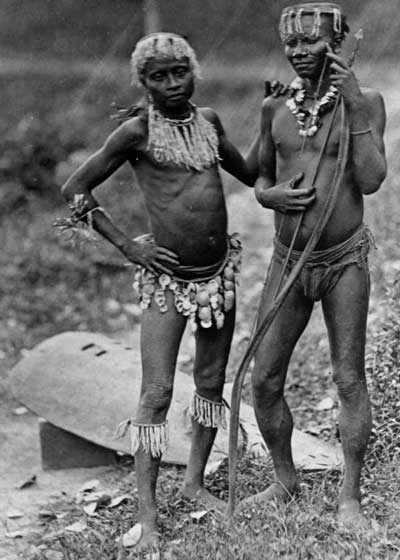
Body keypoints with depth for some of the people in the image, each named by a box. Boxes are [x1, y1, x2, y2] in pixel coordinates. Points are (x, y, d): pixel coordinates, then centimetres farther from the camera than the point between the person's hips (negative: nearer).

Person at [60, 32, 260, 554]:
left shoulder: (208, 120, 7)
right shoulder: (137, 130, -9)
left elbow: (249, 173, 21)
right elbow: (75, 190, -5)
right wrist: (127, 245, -9)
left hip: (220, 272, 6)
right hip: (168, 277, -5)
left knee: (211, 383, 13)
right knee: (157, 394, -7)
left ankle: (196, 481, 30)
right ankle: (147, 515, 0)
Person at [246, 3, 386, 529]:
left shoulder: (366, 102, -3)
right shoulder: (275, 108, 6)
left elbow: (371, 180, -14)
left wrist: (354, 105, -17)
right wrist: (275, 195, -9)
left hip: (344, 259, -3)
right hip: (288, 259, 4)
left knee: (349, 380, 0)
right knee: (264, 381, 5)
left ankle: (350, 498, 11)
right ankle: (285, 480, 25)